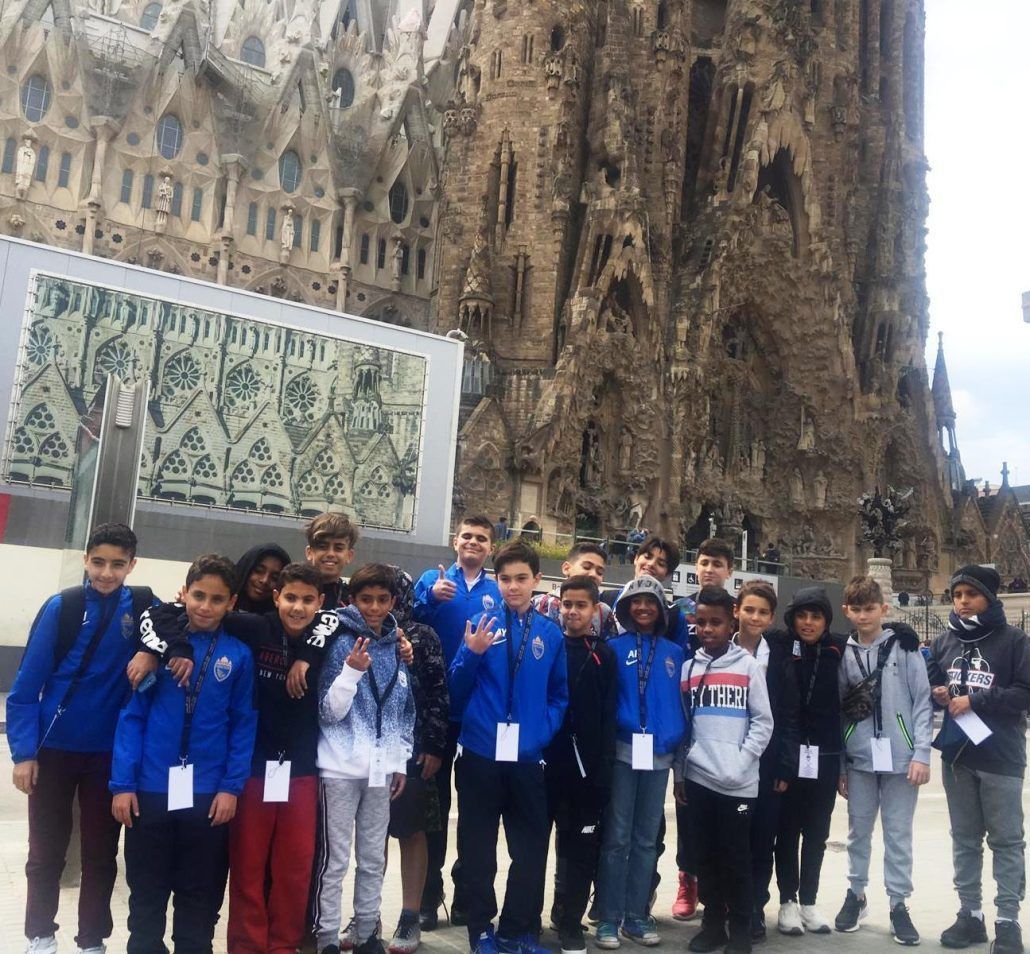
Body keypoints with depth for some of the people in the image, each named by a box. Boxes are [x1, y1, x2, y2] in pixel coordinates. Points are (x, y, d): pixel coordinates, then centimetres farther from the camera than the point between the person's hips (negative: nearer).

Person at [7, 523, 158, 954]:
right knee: (46, 851, 12)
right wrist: (24, 752, -12)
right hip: (54, 748, -1)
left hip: (110, 752, 1)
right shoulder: (61, 607, -9)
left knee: (101, 853, 9)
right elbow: (27, 685, -8)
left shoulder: (143, 607, -5)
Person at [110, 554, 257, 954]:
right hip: (150, 789, 0)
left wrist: (232, 786, -7)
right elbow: (132, 714, -2)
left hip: (208, 794, 0)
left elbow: (244, 725, 0)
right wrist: (122, 783, -6)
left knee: (200, 895, 12)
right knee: (146, 891, 13)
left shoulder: (239, 655, -2)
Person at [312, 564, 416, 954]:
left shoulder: (396, 647, 7)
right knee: (335, 859, 0)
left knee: (373, 859, 12)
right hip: (341, 768, -5)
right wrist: (352, 671, -25)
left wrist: (400, 762, 11)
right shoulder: (341, 643, -8)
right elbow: (328, 712, -12)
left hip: (381, 769, 5)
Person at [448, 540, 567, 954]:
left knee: (531, 849, 9)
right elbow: (457, 690, -2)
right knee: (478, 849, 8)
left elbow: (560, 696, 11)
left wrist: (544, 732, -4)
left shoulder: (550, 634, 5)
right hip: (480, 753, -2)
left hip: (528, 756, 2)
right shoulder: (482, 623, -1)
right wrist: (471, 654, -19)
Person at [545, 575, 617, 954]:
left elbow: (609, 713, 2)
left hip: (587, 765, 1)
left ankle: (569, 920, 19)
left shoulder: (605, 655, 5)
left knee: (580, 846, 7)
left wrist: (604, 763, -5)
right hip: (545, 760, 0)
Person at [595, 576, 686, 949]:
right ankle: (609, 918, 8)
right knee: (616, 837, 0)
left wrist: (676, 739, -1)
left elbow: (681, 702, 10)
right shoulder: (614, 648, 0)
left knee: (647, 839, 11)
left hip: (659, 755, 4)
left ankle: (637, 915, 21)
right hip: (622, 752, -3)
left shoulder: (674, 653, 10)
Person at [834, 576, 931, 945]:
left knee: (898, 833, 6)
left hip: (900, 758, -2)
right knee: (858, 831, 12)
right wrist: (837, 764, 6)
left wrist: (921, 754, -9)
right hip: (859, 760, 2)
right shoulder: (842, 653, 5)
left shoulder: (904, 646, -2)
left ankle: (899, 903, 17)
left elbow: (922, 702, -3)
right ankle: (856, 893, 27)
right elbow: (836, 709, 7)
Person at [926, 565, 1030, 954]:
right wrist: (938, 695, -7)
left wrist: (974, 700, -15)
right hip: (956, 755, 5)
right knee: (964, 839, 12)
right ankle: (970, 914, 21)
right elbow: (928, 685, 15)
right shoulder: (944, 641, 9)